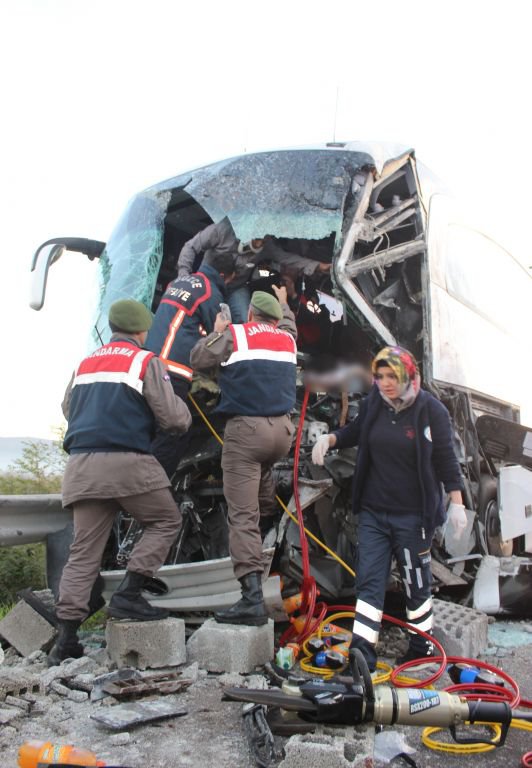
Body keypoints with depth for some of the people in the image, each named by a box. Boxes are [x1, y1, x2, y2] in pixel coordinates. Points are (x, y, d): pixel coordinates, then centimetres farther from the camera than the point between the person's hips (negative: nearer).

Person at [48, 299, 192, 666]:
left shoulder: (84, 364, 19)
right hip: (128, 461, -6)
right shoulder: (146, 362, 0)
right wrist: (186, 416, 18)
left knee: (84, 550, 8)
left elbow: (69, 409, 26)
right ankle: (128, 594, 2)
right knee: (166, 521, 13)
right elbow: (172, 416, -5)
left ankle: (66, 636, 6)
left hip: (82, 466, 6)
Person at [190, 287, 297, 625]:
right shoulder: (287, 337, 17)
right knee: (262, 468, 41)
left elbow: (198, 359, 6)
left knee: (243, 516, -8)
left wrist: (216, 332, 21)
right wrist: (284, 303, 59)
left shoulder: (234, 335, 1)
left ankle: (253, 597, -15)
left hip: (246, 429, -5)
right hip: (283, 429, 5)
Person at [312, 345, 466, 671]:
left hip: (413, 515, -3)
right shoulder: (373, 404, 1)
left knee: (417, 582, 10)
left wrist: (456, 502, -7)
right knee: (369, 580, 1)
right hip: (373, 511, 4)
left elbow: (446, 459, -5)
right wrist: (330, 438, 1)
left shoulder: (431, 410, -9)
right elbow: (355, 431, 20)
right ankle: (362, 653, 5)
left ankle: (422, 646, 31)